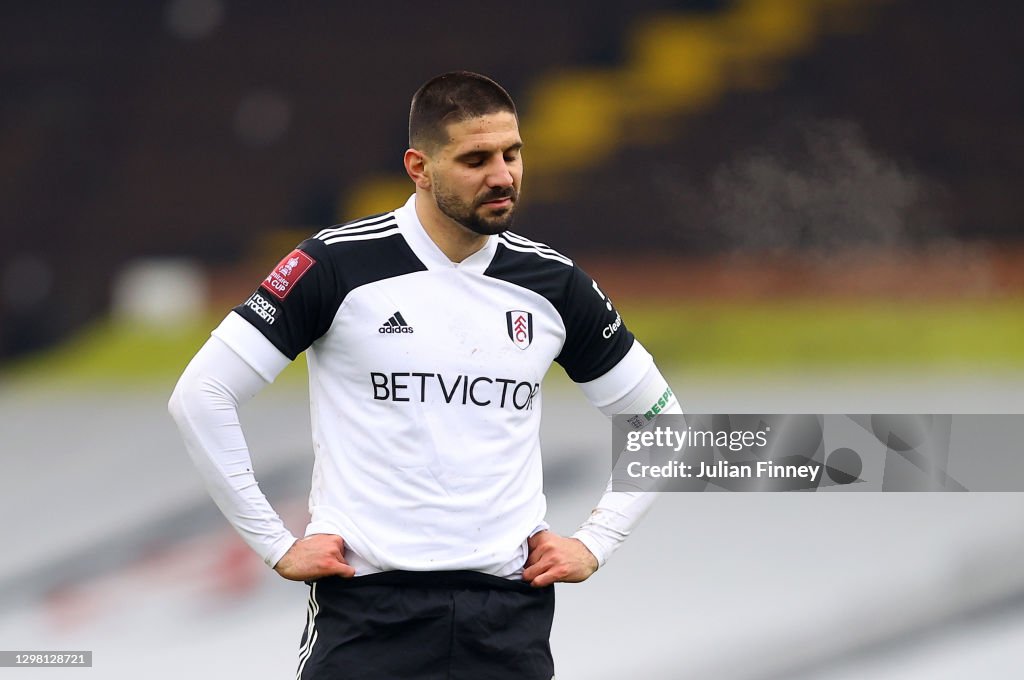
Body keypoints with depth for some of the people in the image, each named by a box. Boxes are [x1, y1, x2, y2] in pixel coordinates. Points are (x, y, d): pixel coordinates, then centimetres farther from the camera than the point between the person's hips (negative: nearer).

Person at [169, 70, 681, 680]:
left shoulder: (553, 283, 6)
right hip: (369, 603, -3)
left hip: (511, 614, 3)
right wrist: (276, 544, -4)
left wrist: (595, 543, 9)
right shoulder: (339, 265, -5)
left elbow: (657, 417, 20)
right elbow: (200, 396, -3)